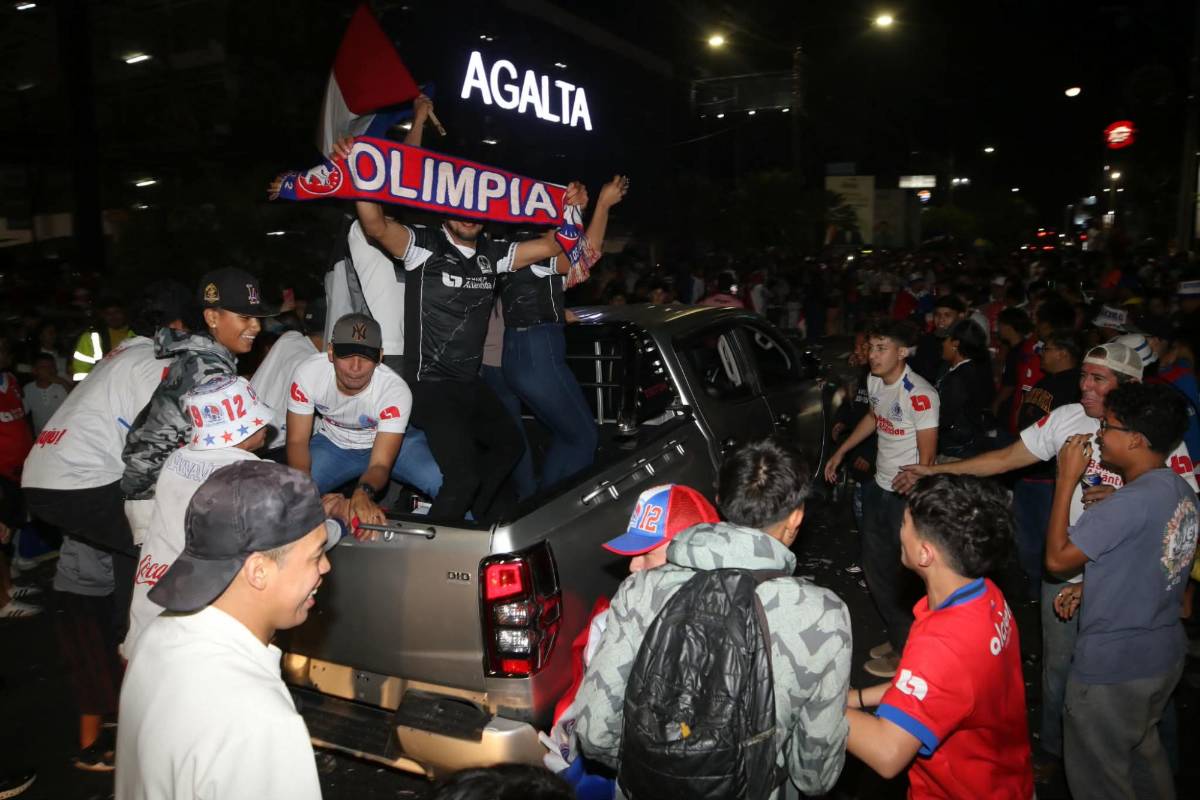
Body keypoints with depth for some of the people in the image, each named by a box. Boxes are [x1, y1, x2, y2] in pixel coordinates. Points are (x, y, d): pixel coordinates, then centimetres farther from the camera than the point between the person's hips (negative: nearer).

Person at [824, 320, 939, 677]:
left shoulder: (919, 395, -23)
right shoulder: (875, 381, 2)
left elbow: (927, 454, -21)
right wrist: (840, 452, 25)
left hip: (909, 496, -8)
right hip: (880, 487, 9)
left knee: (903, 575, 3)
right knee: (875, 567, 17)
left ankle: (907, 650, 23)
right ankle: (897, 636, 35)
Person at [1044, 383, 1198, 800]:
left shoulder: (1130, 504, -29)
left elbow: (1057, 558, -21)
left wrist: (1066, 480, -18)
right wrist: (1090, 587, 7)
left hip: (1112, 667, -9)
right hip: (1165, 654, 9)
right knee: (1144, 753, 30)